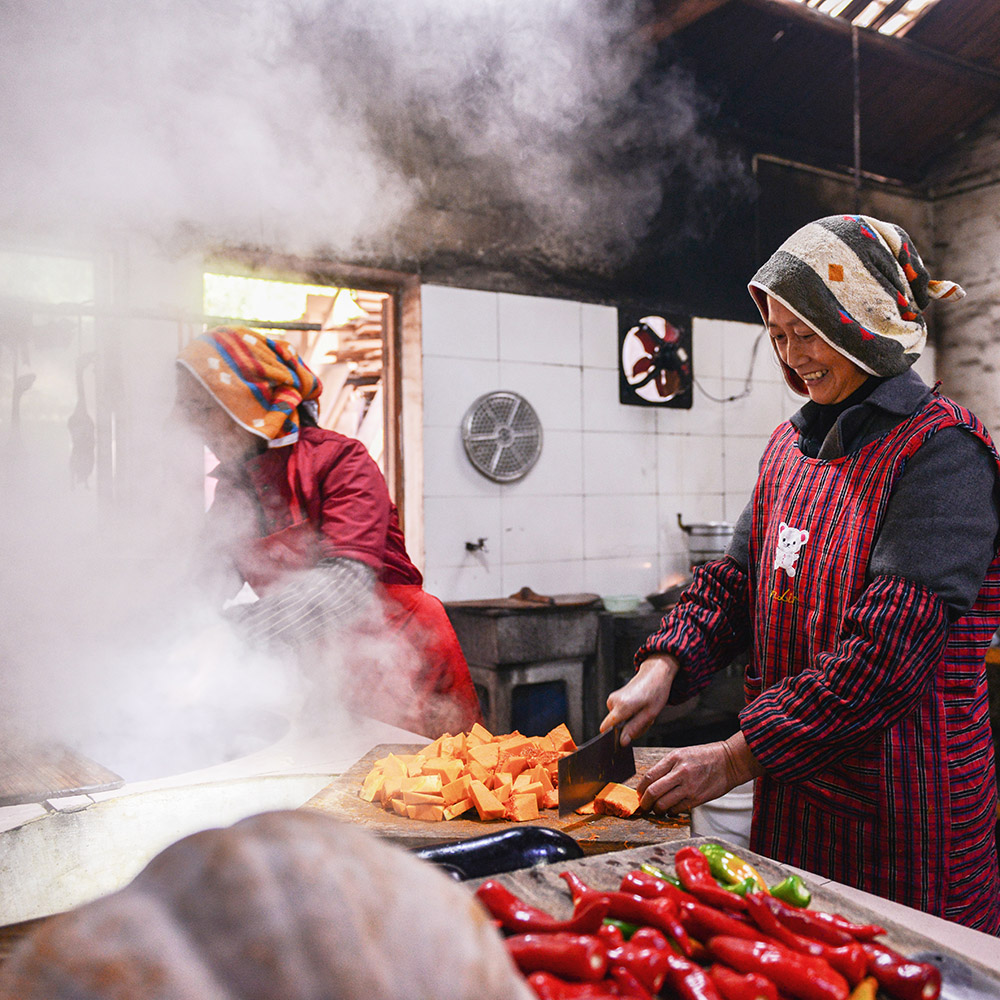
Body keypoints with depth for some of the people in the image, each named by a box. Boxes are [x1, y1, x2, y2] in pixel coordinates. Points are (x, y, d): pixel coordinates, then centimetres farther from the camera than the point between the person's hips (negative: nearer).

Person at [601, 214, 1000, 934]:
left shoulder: (941, 445, -15)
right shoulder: (791, 444, 10)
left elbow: (891, 646, -23)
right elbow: (736, 578, 9)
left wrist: (737, 759, -23)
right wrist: (663, 666, -9)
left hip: (904, 799, -6)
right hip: (792, 785, 7)